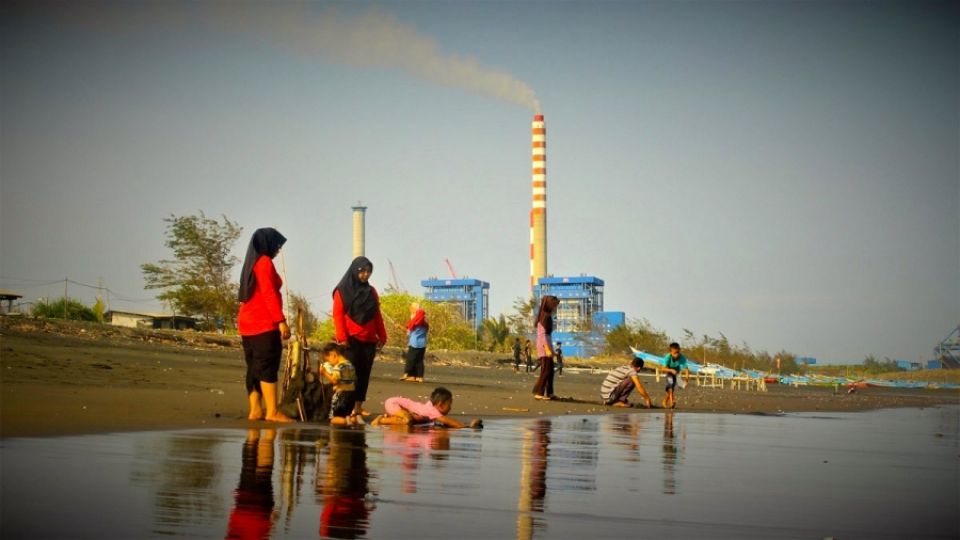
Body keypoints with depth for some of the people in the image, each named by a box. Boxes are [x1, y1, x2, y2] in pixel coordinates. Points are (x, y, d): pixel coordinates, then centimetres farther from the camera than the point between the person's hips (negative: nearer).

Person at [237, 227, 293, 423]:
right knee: (268, 366, -11)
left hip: (247, 323, 9)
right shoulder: (265, 262, -7)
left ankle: (255, 410, 5)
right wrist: (281, 321, -18)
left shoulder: (251, 263, 20)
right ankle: (272, 411, -15)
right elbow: (269, 293, -16)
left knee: (254, 367, 7)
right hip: (264, 324, -9)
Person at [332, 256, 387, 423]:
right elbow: (338, 315, -6)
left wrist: (382, 337, 10)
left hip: (369, 340, 5)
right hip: (351, 340, -5)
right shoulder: (343, 290, 0)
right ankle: (351, 409, -11)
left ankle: (358, 408, 7)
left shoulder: (371, 291, 15)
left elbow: (377, 316, 16)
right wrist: (342, 338, -15)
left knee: (364, 375, 3)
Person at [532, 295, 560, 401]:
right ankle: (539, 392, -8)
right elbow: (542, 334, -20)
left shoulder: (548, 316, 15)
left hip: (547, 345, 10)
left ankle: (549, 393, 15)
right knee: (546, 370, -8)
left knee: (550, 370, 12)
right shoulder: (546, 316, -13)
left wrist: (551, 348, 18)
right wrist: (547, 348, -24)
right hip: (545, 346, -10)